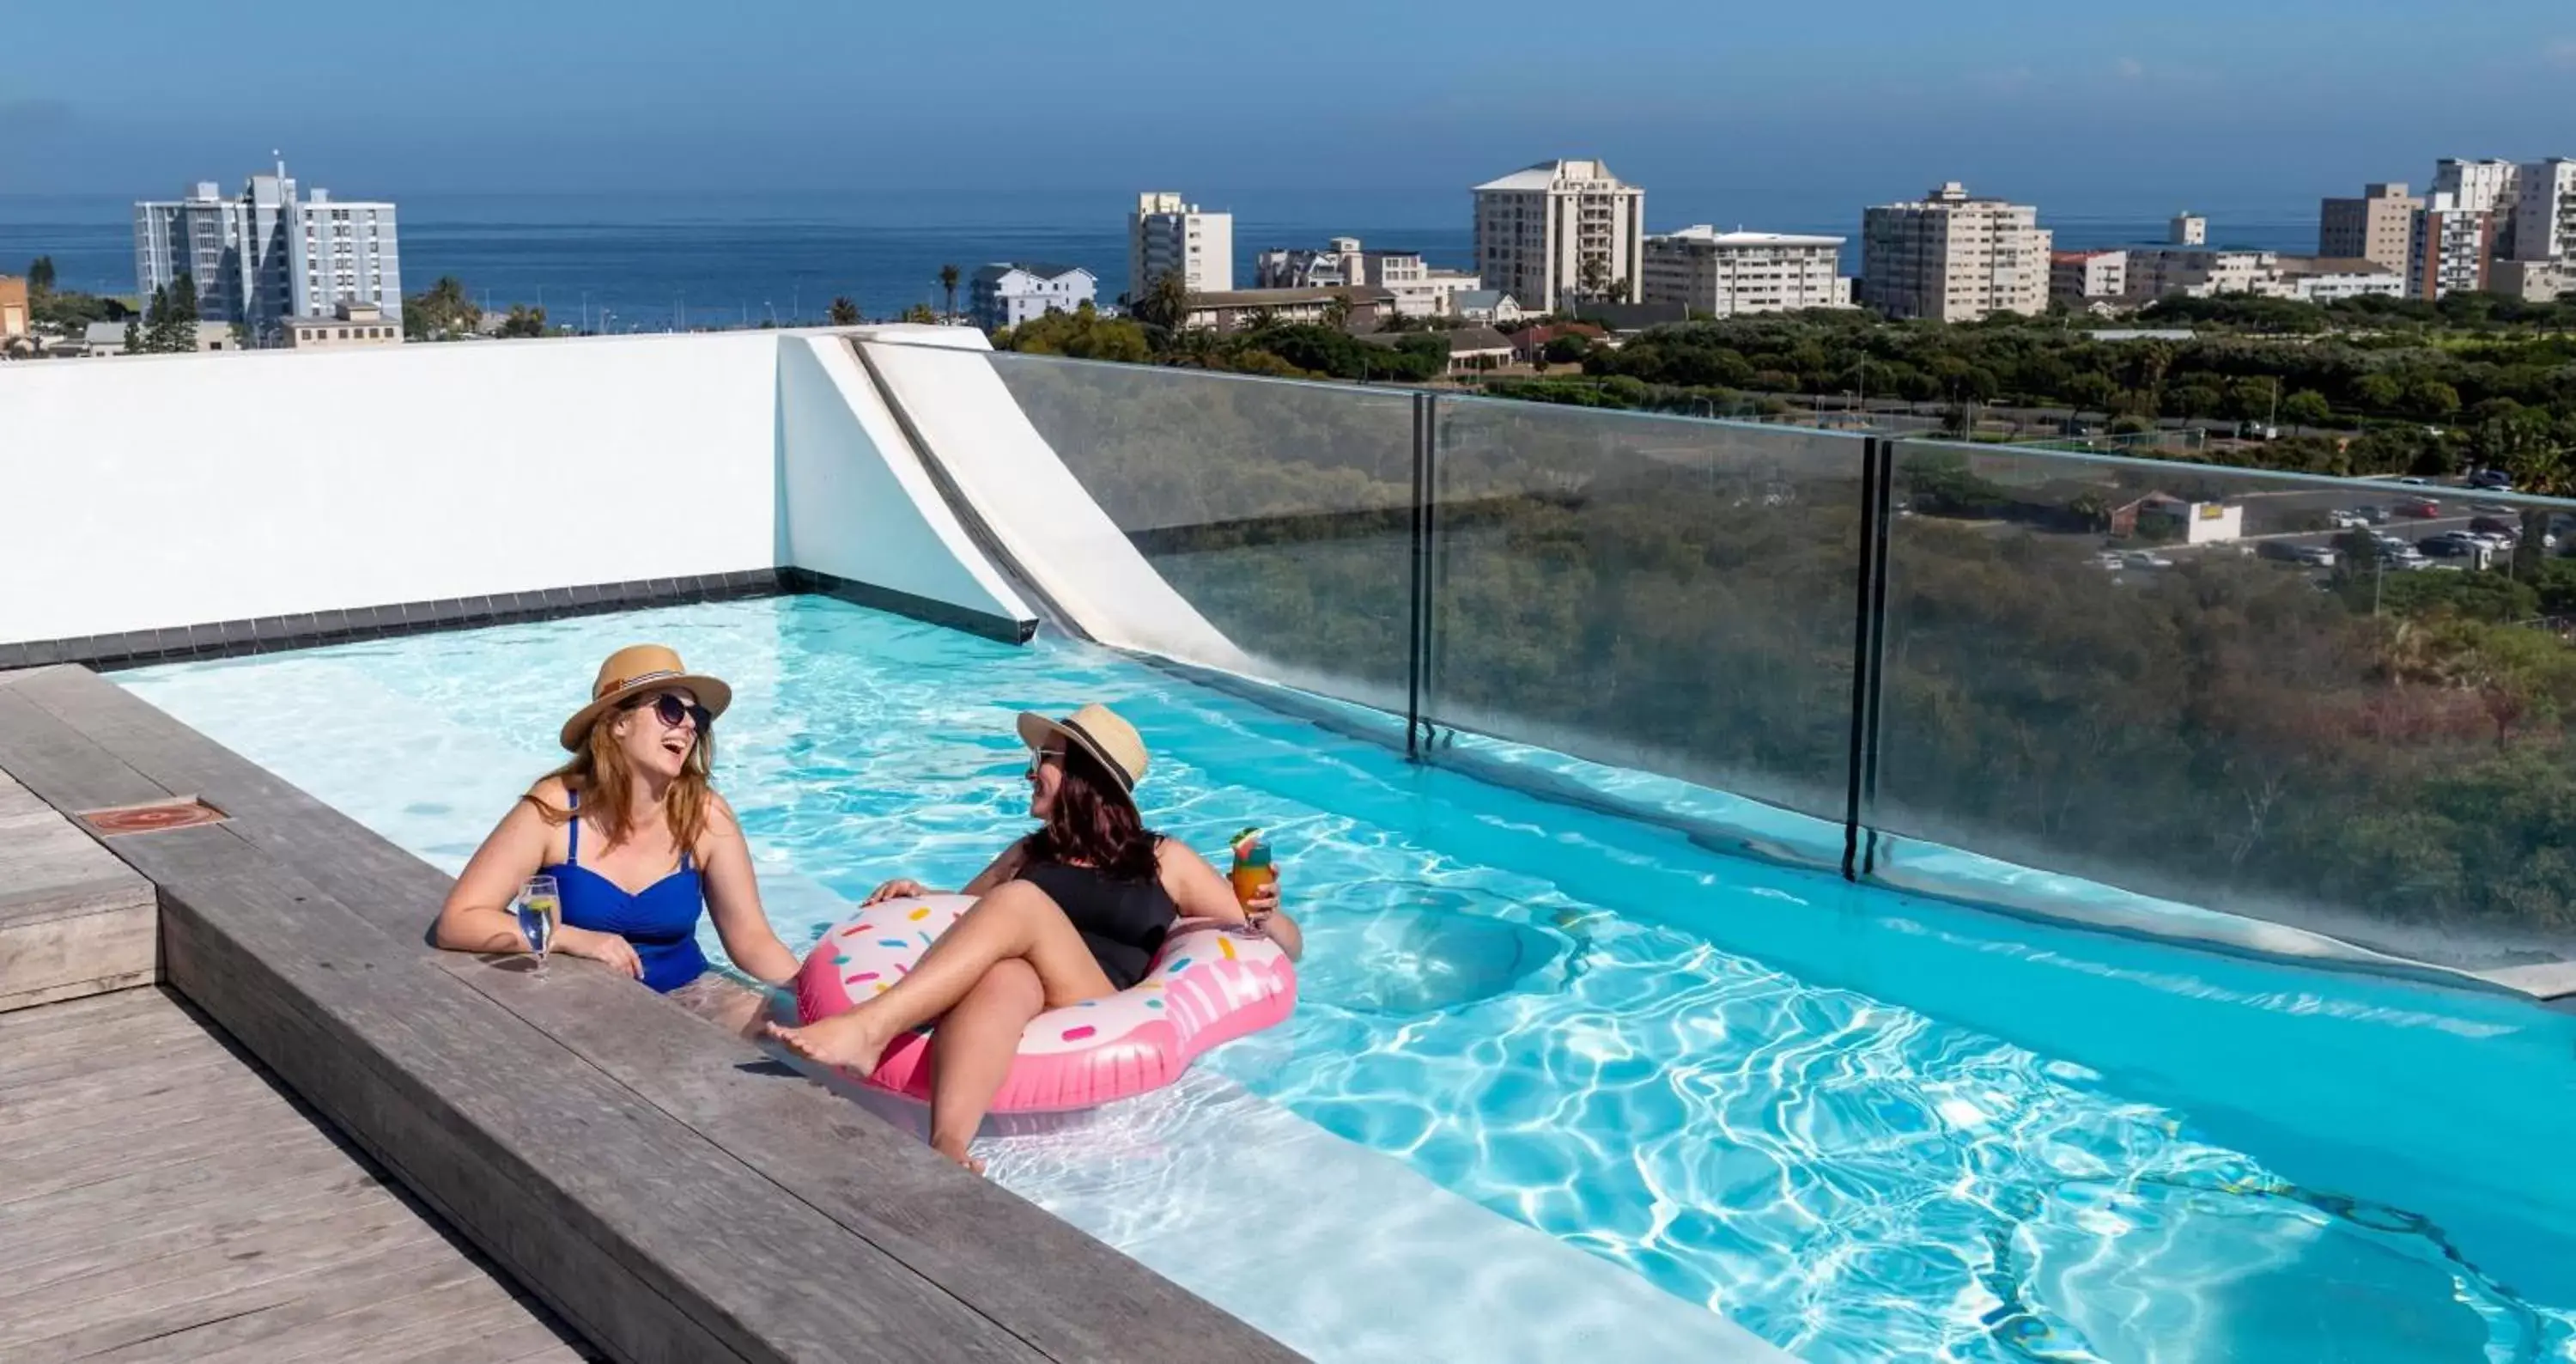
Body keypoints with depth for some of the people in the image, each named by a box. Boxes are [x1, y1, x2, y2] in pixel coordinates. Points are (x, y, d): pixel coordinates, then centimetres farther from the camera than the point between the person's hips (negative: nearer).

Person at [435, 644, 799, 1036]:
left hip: (685, 993, 2)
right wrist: (575, 939, -25)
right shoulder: (555, 809, -14)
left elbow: (752, 938, -2)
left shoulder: (704, 814, -8)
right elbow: (456, 922, -14)